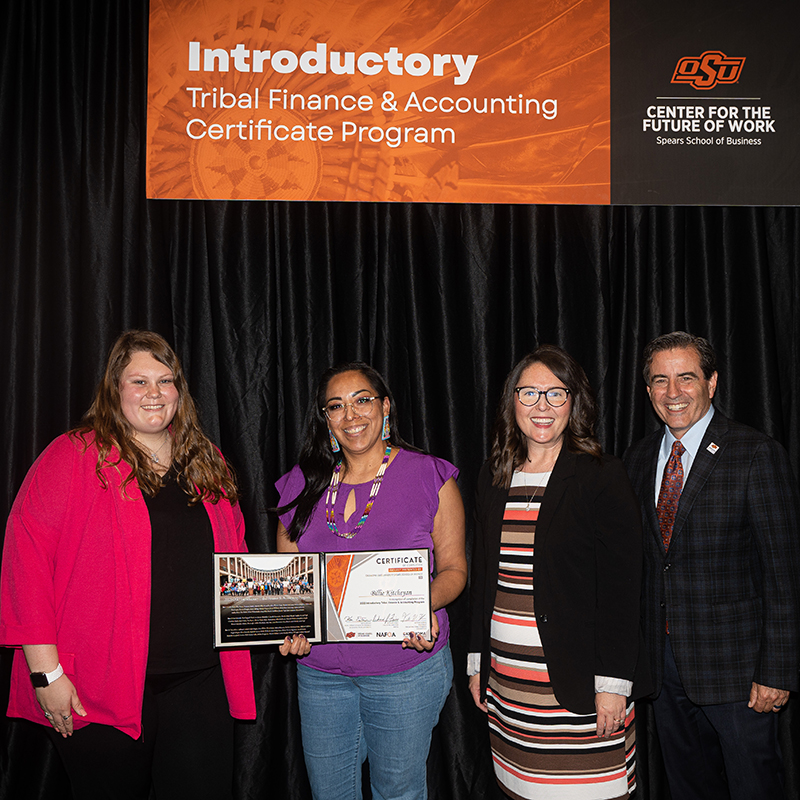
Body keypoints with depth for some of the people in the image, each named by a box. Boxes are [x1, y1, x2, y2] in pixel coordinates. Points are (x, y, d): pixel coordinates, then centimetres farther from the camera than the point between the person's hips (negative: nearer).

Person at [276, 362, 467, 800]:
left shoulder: (430, 477, -6)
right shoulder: (303, 485, 4)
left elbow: (453, 568, -2)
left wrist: (426, 604, -22)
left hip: (407, 668, -3)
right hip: (320, 670, 3)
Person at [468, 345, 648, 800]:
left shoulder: (603, 477, -6)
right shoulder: (494, 478, 10)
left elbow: (621, 588, -9)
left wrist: (612, 682, -12)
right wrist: (477, 661, 14)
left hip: (576, 679, -4)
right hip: (507, 682, 5)